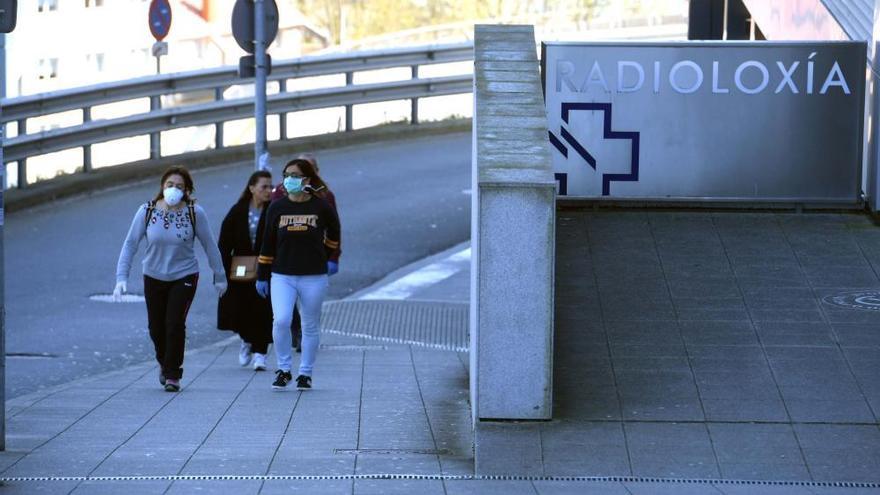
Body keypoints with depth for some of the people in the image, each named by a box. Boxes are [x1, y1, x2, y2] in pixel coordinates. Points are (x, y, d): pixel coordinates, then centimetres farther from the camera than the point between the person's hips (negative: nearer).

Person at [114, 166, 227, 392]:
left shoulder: (195, 213, -12)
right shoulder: (147, 211, -10)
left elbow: (209, 245, -3)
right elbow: (130, 244, -9)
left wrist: (220, 277, 3)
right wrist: (121, 277, -18)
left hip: (184, 276, -2)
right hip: (154, 277, 2)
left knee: (175, 323, -15)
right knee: (156, 327, 8)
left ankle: (172, 375, 0)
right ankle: (164, 363, 38)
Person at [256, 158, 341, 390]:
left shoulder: (321, 207, -3)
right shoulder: (276, 208, 2)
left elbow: (334, 233, 17)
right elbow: (268, 243, 8)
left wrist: (329, 257, 20)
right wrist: (262, 275, 8)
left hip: (314, 277, 0)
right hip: (282, 276, 1)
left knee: (310, 327, 6)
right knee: (281, 321, -16)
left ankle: (305, 373, 20)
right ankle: (283, 370, 1)